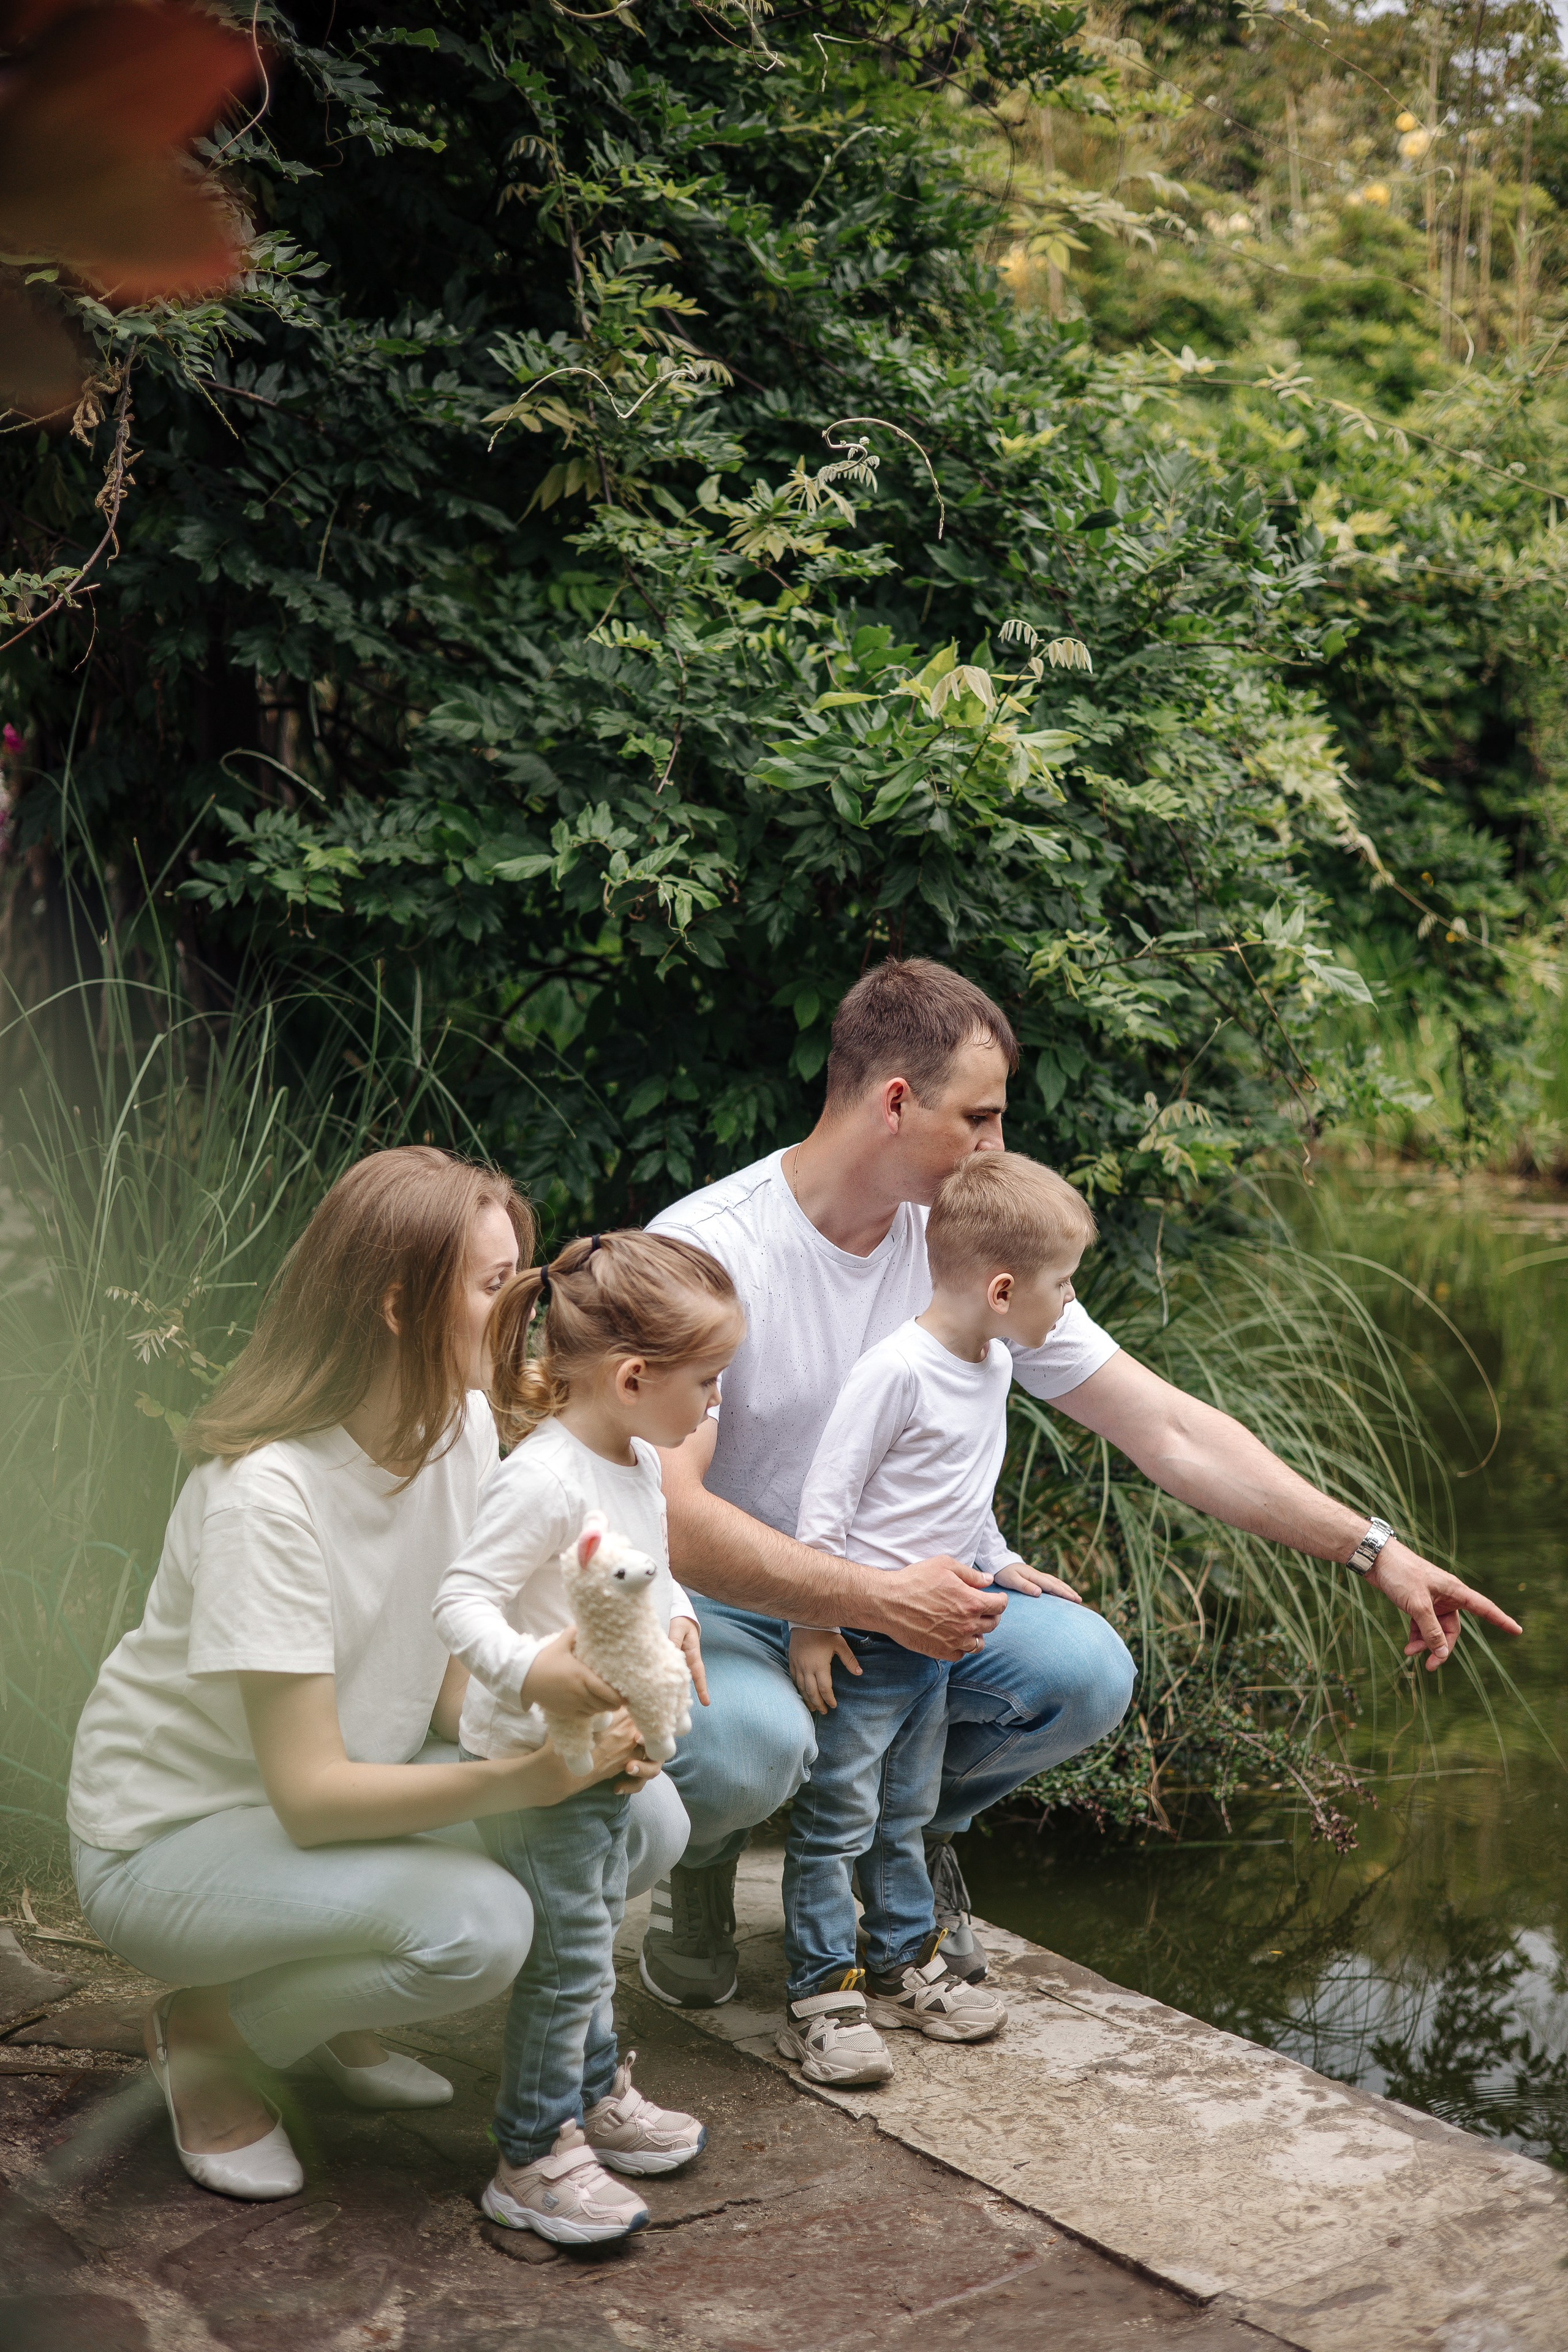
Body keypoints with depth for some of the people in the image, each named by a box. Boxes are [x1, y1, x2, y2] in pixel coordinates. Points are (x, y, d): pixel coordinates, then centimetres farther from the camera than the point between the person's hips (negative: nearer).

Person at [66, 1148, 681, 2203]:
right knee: (477, 1925, -31)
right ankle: (209, 2031, -2)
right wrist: (530, 1777, -39)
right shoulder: (267, 1493, -30)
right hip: (171, 1837, -8)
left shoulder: (464, 1426, -7)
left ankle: (336, 2013, 10)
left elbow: (462, 1680, -3)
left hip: (353, 1780, 8)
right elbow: (310, 1794, -30)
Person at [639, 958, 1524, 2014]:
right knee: (743, 1745, -38)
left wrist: (1374, 1549, -7)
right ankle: (697, 1852, 3)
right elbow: (666, 1512, -29)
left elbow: (1168, 1429, -3)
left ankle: (917, 1821, 12)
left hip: (892, 1589, 5)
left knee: (1085, 1672, -21)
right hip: (715, 1602, -4)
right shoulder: (703, 1249, -22)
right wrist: (878, 1600, -35)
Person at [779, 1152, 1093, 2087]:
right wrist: (813, 1620, -19)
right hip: (862, 1635, -9)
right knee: (838, 1817, 0)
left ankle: (902, 1964, 31)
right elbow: (826, 1497, -20)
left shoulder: (995, 1367, 6)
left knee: (907, 1813, 19)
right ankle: (821, 1996, 8)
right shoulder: (896, 1371, -23)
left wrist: (1000, 1561, 20)